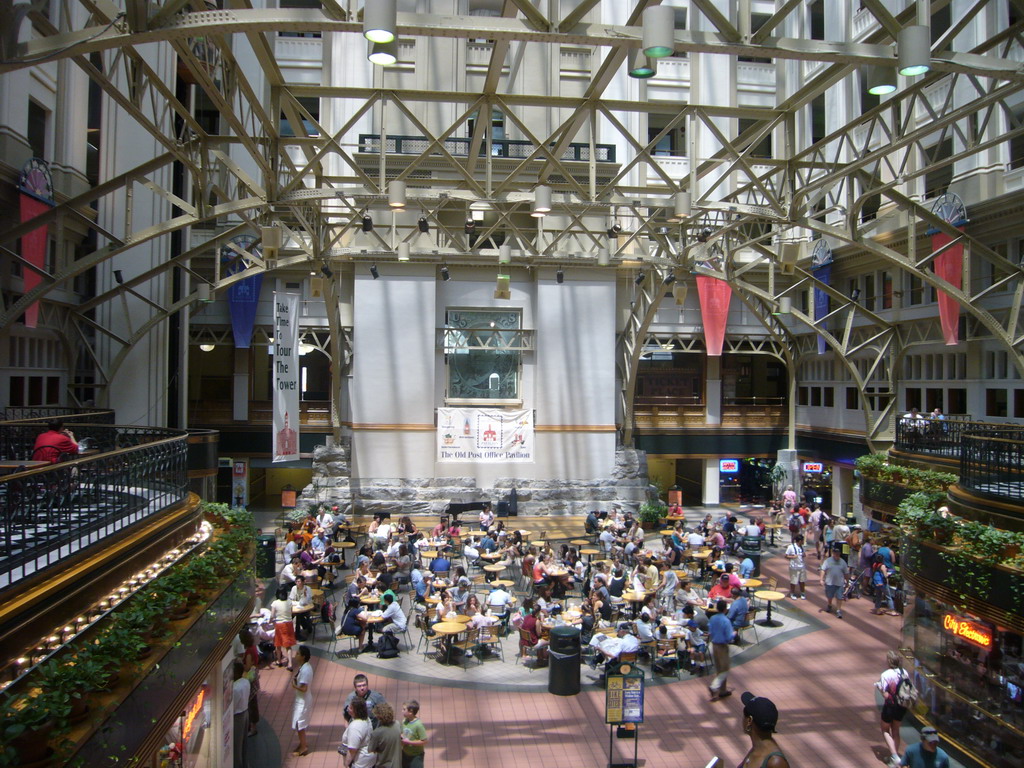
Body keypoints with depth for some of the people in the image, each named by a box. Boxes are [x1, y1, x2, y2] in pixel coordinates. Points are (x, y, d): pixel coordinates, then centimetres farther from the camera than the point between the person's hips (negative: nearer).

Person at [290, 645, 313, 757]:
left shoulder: (304, 670, -28)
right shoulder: (306, 666, 1)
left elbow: (304, 688, -27)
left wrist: (294, 685, -15)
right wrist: (296, 680, 0)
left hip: (302, 700, -9)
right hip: (302, 699, 9)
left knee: (299, 723, 4)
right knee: (301, 723, 21)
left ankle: (303, 747, 17)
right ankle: (303, 743, 35)